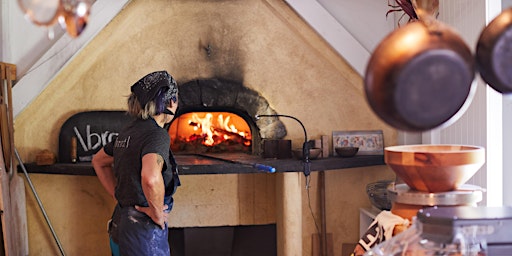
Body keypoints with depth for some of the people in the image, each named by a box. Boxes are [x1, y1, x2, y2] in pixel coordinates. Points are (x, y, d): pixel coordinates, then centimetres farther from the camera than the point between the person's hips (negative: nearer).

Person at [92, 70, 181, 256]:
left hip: (120, 225, 9)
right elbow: (151, 178, -36)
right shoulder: (157, 134, -17)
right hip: (143, 230, -9)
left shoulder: (127, 132, 9)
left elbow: (99, 161, 27)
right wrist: (157, 212, -20)